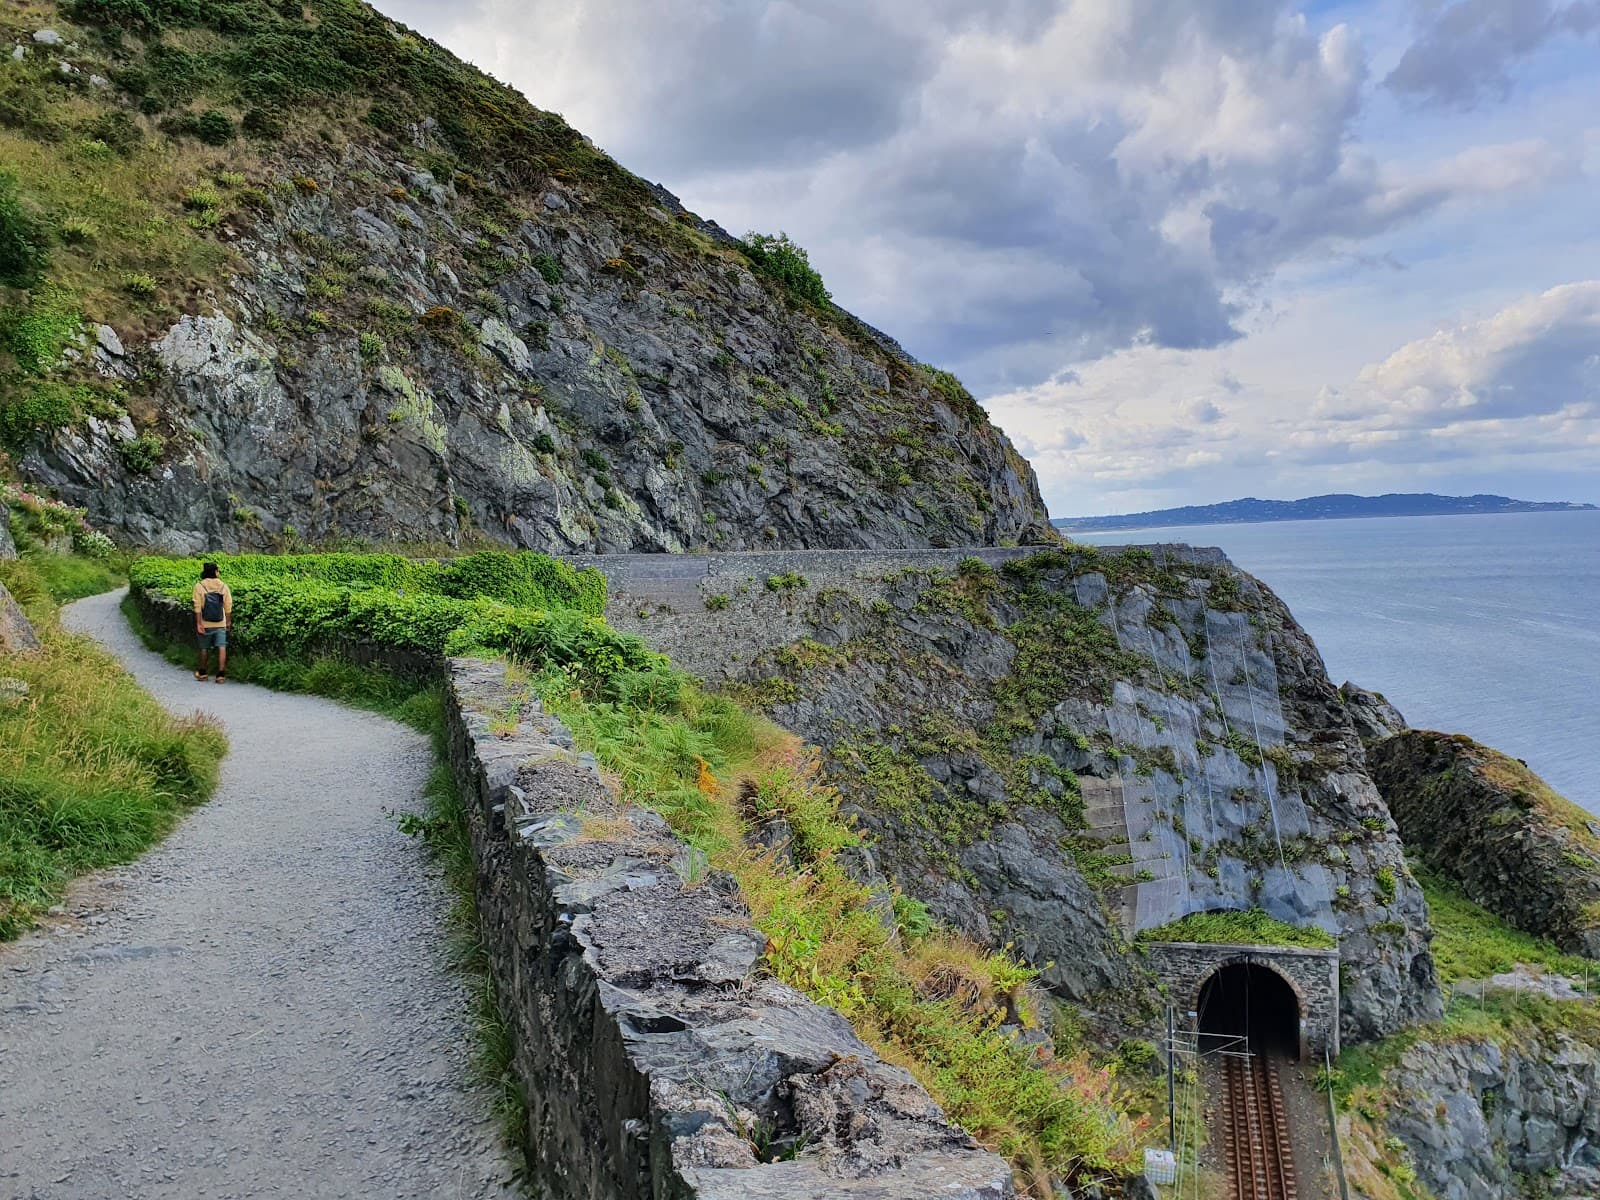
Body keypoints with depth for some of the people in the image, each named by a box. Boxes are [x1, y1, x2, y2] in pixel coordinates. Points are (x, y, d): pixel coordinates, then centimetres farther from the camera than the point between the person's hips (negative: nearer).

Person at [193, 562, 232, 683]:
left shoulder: (199, 586, -6)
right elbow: (228, 606, 2)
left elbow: (197, 607, -10)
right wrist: (229, 621, 12)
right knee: (221, 647, -1)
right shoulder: (223, 586, -1)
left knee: (204, 648, 14)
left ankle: (203, 673, 27)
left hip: (206, 624, 0)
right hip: (220, 623, 1)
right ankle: (221, 674, -6)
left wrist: (198, 623, -8)